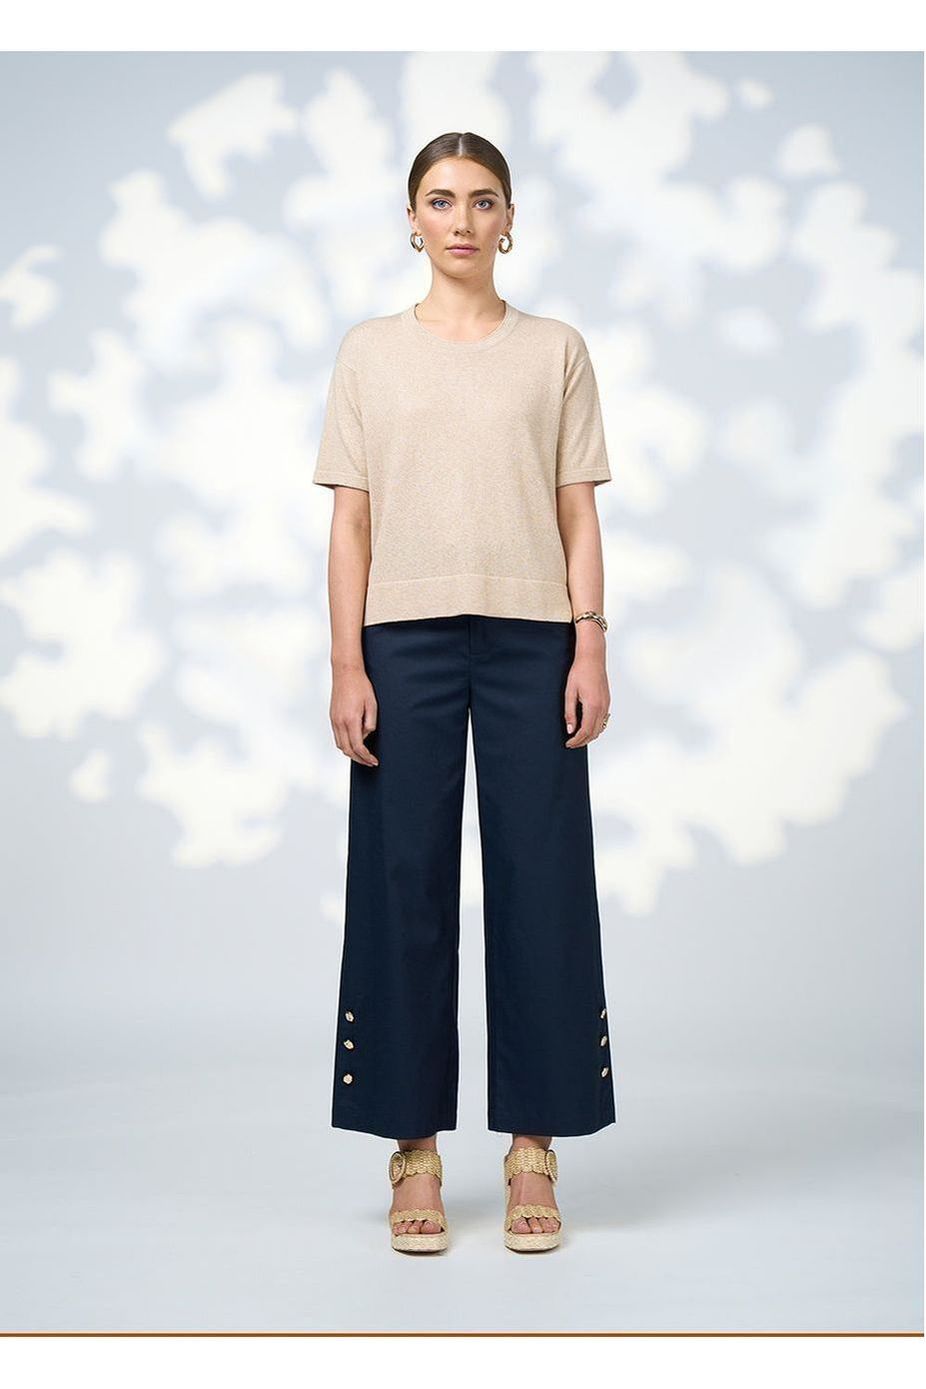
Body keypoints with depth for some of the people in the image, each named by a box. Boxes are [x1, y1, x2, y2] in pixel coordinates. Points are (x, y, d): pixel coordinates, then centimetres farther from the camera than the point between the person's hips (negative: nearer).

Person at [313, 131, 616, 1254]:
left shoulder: (555, 351, 9)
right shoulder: (370, 353, 8)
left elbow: (578, 514, 6)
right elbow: (351, 521, 4)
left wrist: (590, 648, -4)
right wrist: (346, 665, -3)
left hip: (531, 637, 0)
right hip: (405, 637, 0)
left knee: (540, 879, 1)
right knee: (405, 880, 1)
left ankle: (533, 1146, 11)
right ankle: (414, 1146, 11)